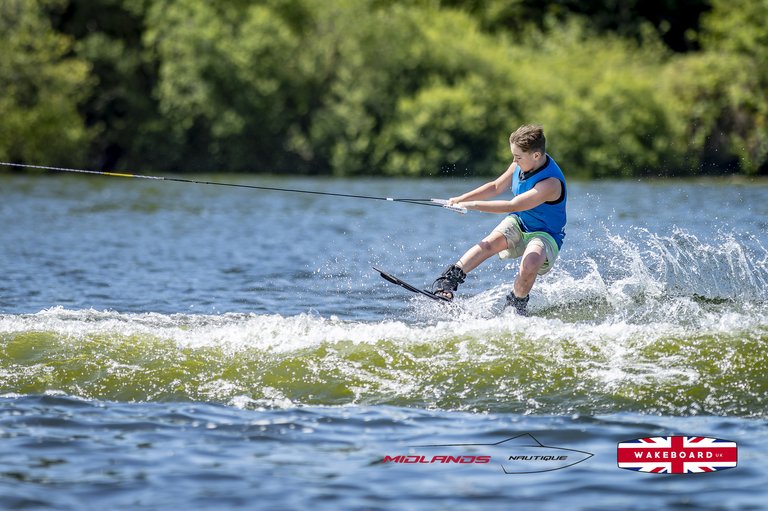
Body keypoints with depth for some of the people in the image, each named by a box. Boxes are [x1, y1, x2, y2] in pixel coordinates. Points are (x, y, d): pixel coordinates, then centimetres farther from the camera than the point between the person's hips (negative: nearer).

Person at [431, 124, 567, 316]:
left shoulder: (551, 183, -31)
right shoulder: (521, 164, -6)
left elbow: (512, 206, -34)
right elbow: (496, 187, 9)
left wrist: (472, 205, -34)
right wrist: (461, 199, -1)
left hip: (545, 235, -6)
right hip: (518, 223, 6)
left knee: (529, 265, -36)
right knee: (491, 242, -26)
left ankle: (516, 305, -9)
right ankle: (448, 281, -31)